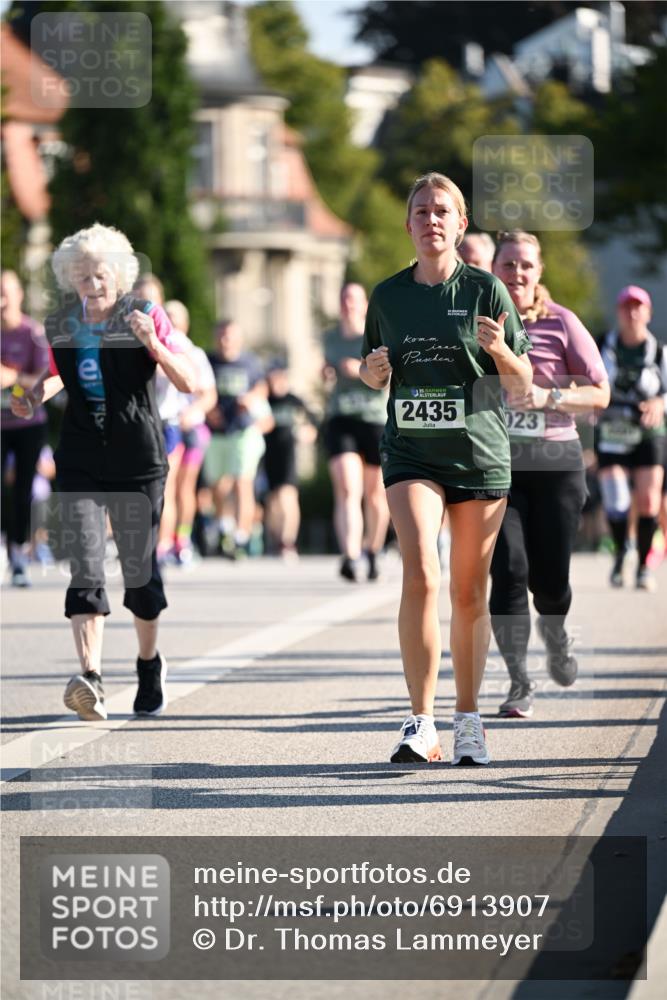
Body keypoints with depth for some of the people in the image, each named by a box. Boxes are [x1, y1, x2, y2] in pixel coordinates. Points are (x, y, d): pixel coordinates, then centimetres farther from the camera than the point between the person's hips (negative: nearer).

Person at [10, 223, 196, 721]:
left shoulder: (147, 317, -5)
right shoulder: (62, 326, 4)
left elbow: (189, 383, -9)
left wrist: (153, 345, -25)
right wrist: (35, 396, 4)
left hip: (139, 461, -2)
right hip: (81, 464, 2)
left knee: (140, 569, 8)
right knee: (86, 566, -15)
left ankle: (150, 664, 34)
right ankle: (91, 677, -25)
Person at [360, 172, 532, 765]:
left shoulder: (486, 291, 0)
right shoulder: (388, 295, 7)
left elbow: (523, 384, 3)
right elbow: (374, 375, 20)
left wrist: (501, 350, -18)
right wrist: (373, 371, -3)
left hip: (480, 452, 0)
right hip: (410, 451, 1)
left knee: (470, 593, 6)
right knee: (420, 575, -18)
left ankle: (468, 722, 20)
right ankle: (421, 723, -18)